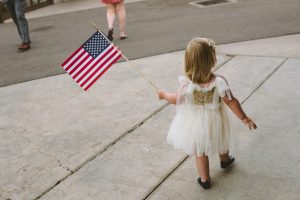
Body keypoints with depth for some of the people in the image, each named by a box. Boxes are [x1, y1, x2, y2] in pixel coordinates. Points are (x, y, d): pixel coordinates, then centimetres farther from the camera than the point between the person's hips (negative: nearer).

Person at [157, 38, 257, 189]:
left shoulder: (187, 84, -26)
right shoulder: (219, 82, -28)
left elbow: (176, 99, -10)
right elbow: (231, 102, -18)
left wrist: (163, 95, 10)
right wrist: (244, 118, -3)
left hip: (195, 123, 0)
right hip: (214, 122, 1)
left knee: (200, 151, 20)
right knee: (221, 141, 32)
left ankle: (204, 179, 33)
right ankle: (225, 160, 60)